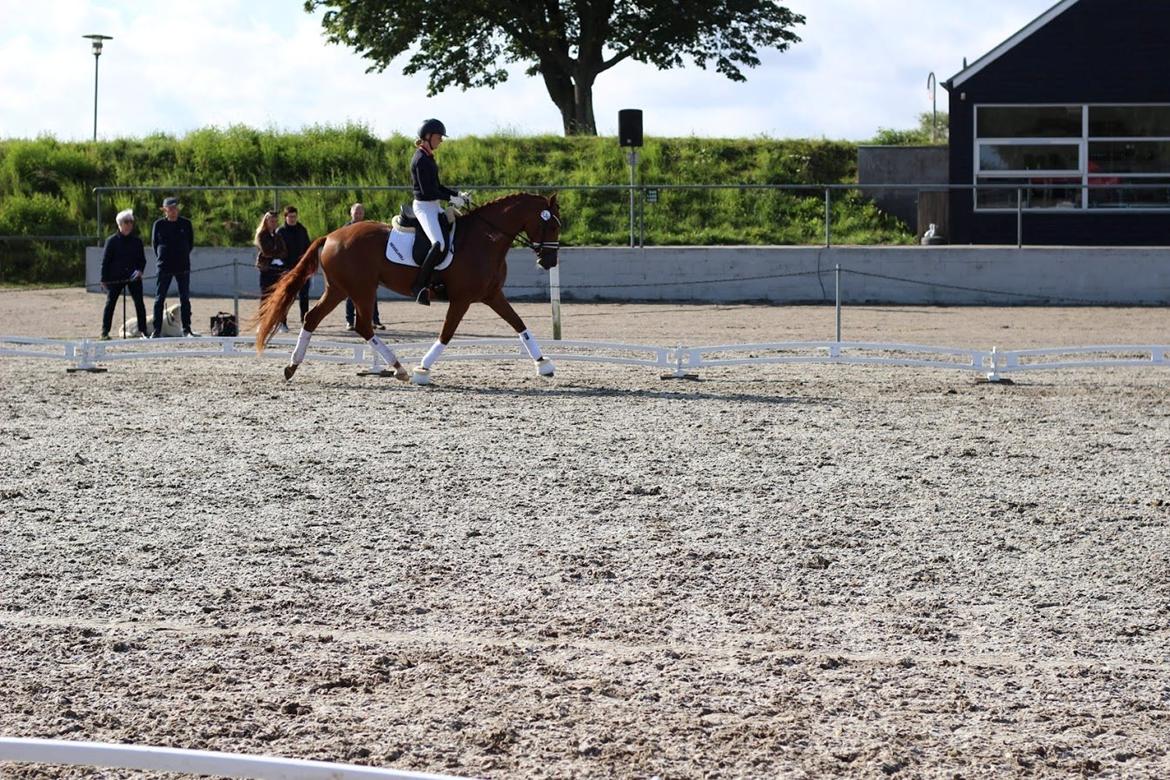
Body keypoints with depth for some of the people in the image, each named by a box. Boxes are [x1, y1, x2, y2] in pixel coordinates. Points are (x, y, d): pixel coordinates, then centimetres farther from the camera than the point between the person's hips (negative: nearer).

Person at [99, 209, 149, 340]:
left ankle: (142, 331, 3)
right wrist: (104, 279, -4)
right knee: (110, 303, -1)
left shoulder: (137, 241, 8)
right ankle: (105, 332, 5)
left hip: (133, 277, 2)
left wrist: (140, 270, -8)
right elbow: (105, 261, 1)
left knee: (139, 303, -3)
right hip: (115, 278, -2)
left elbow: (142, 259, 12)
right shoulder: (112, 241, 0)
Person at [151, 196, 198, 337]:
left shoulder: (186, 223, 3)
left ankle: (187, 329, 11)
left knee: (185, 299, 5)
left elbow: (191, 243, 12)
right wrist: (161, 258, 3)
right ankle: (157, 330, 2)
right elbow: (154, 243, 8)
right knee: (159, 299, -1)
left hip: (183, 267, 1)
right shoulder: (159, 224, 0)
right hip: (164, 267, -1)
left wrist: (183, 256, 6)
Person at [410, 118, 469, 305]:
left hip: (434, 206, 11)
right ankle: (419, 286, -20)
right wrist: (451, 198, -15)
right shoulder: (421, 160, -17)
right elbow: (427, 191, -21)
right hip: (424, 207, -11)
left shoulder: (428, 158, 13)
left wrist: (458, 194, 8)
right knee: (439, 244, -25)